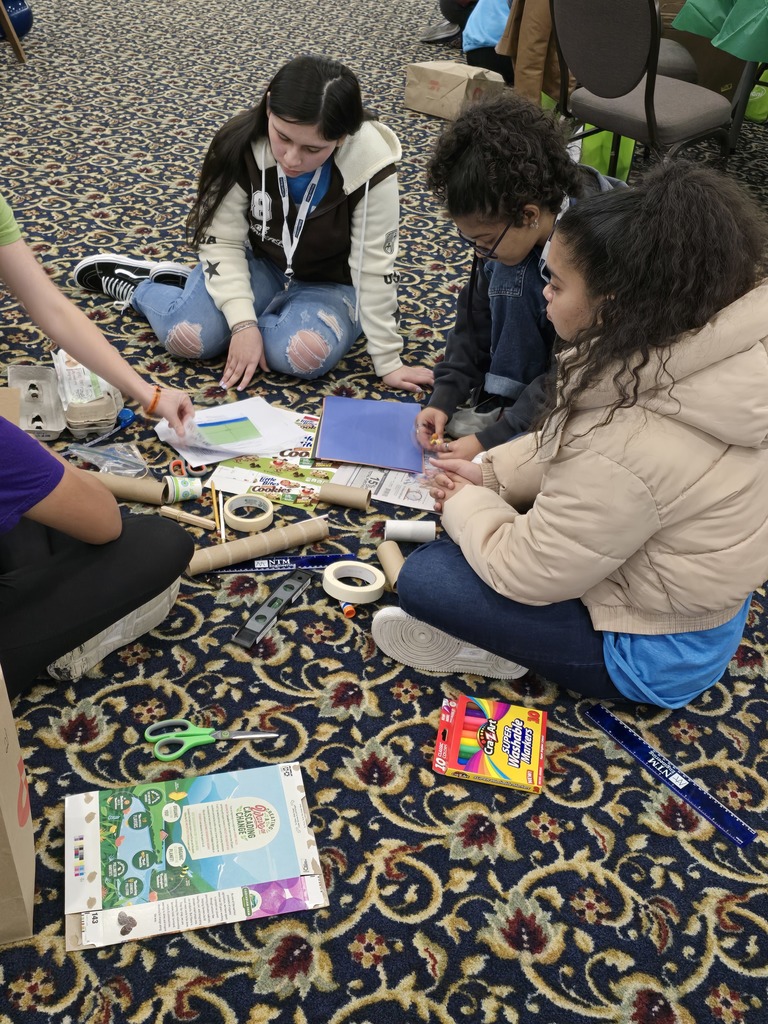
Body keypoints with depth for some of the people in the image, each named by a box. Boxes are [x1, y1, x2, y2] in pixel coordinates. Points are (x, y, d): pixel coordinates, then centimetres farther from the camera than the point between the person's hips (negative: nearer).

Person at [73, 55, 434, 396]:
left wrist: (388, 362, -19)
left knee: (306, 356, -32)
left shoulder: (370, 166, -29)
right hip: (256, 262, 0)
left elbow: (375, 267, -22)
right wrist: (242, 321, -28)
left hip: (329, 283, 0)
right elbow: (222, 240, -16)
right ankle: (131, 283, 11)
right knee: (187, 336, -25)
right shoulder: (239, 144, -24)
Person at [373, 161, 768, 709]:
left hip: (652, 656, -8)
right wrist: (490, 474, -2)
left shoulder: (628, 446, -39)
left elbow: (526, 572, -24)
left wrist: (466, 502, -6)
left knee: (424, 578, -10)